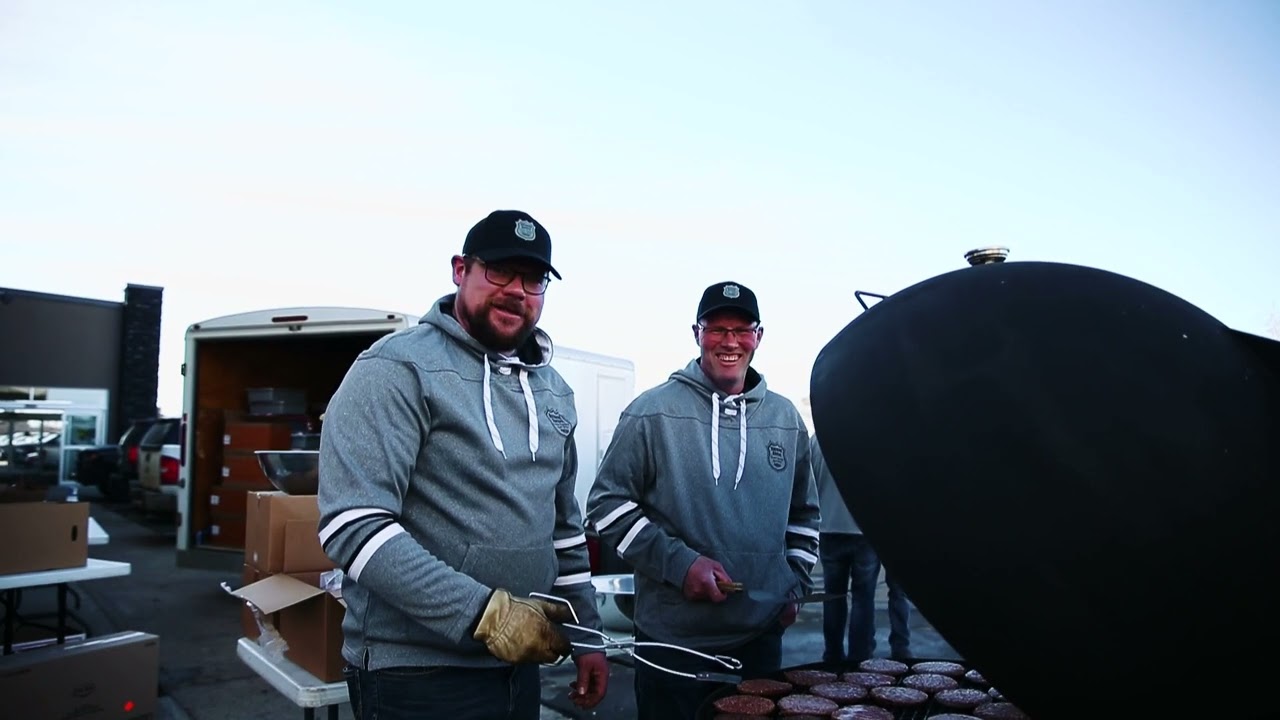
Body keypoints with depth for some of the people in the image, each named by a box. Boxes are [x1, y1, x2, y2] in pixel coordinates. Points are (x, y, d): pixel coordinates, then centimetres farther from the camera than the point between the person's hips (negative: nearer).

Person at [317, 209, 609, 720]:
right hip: (417, 676, -7)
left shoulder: (552, 389, 9)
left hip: (520, 665, 7)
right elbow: (353, 525, -22)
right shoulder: (398, 368, -13)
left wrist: (586, 633, 13)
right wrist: (485, 613, -25)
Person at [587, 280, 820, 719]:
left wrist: (795, 585, 9)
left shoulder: (787, 419, 6)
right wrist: (679, 563, -18)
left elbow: (804, 513, 18)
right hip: (673, 640, -4)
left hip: (763, 636, 4)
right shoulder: (652, 412, -9)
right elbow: (607, 503, -9)